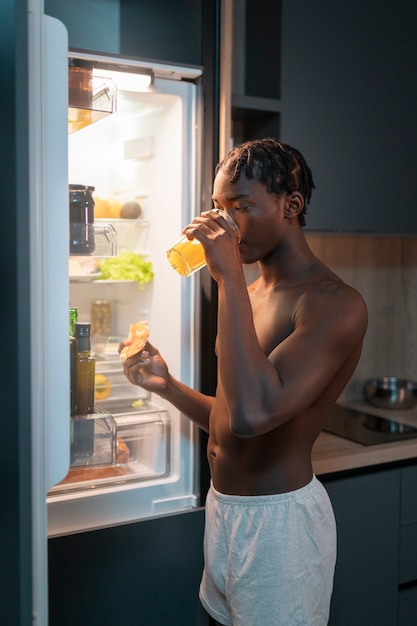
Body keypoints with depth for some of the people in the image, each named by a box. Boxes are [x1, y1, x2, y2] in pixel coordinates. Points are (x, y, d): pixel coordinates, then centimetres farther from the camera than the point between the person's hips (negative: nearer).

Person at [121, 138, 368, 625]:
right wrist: (166, 385, 0)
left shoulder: (334, 303, -20)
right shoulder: (250, 293, 8)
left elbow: (253, 414, -35)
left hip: (279, 517, -8)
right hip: (226, 507, 8)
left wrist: (230, 279, -30)